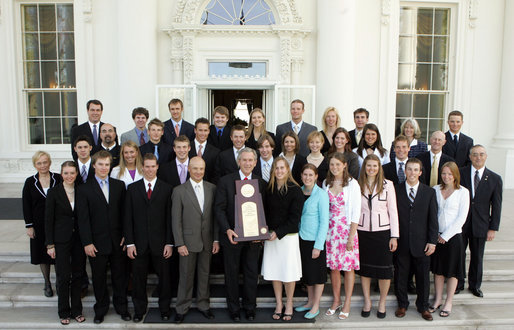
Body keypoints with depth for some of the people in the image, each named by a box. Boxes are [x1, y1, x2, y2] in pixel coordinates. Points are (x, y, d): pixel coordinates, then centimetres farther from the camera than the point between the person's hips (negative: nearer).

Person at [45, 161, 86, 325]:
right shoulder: (54, 192, -4)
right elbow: (48, 219, -3)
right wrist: (50, 244, -6)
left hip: (79, 239, 2)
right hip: (61, 240, -2)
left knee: (78, 275, 8)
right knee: (64, 276, 0)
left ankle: (77, 310, 22)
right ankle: (64, 312, 18)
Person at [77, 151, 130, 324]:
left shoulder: (119, 185, 5)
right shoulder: (84, 189, -1)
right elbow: (83, 219, -4)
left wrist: (126, 235, -1)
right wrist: (87, 243, -9)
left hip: (118, 241, 2)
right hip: (97, 242, -1)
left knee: (120, 276, 11)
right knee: (99, 278, 11)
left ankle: (121, 306, 28)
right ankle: (101, 309, 29)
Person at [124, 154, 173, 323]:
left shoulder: (166, 188, 2)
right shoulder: (132, 188, 5)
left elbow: (169, 218, 0)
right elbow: (127, 218, 3)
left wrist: (169, 243, -5)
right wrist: (129, 243, -4)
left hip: (160, 242, -1)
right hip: (139, 243, 1)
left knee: (164, 277, 8)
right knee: (139, 278, 11)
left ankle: (164, 309, 27)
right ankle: (139, 310, 30)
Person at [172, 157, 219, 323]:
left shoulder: (212, 188, 2)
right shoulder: (179, 191, -5)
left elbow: (216, 215, 4)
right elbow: (176, 220, -5)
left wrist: (216, 239, 1)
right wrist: (179, 243, -9)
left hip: (207, 240, 2)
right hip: (188, 240, -2)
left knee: (204, 274, 14)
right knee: (186, 276, 7)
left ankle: (203, 304, 30)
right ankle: (182, 308, 23)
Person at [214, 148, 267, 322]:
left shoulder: (261, 183, 2)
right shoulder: (225, 181, -5)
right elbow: (219, 209, -8)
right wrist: (227, 230, -21)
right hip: (232, 236, -2)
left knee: (251, 273, 14)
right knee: (232, 274, 12)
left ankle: (250, 307, 33)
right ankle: (233, 308, 31)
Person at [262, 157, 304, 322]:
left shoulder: (295, 190, -8)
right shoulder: (269, 189, 5)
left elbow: (295, 217, -10)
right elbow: (265, 212, 8)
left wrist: (278, 232, -15)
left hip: (288, 236, -3)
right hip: (271, 235, 4)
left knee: (288, 270, 4)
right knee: (274, 270, 8)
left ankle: (289, 304, 23)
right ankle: (278, 303, 25)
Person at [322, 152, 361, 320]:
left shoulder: (352, 184, -7)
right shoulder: (326, 183, 7)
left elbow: (356, 212, -9)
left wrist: (351, 237, -13)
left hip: (347, 229, -4)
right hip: (330, 229, 4)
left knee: (348, 267, 4)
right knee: (333, 266, 9)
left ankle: (347, 304, 17)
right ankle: (336, 301, 25)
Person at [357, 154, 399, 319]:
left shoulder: (387, 185, 0)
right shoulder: (358, 185, 4)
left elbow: (393, 211, 0)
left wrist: (394, 236, -4)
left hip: (382, 232, -1)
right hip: (362, 232, 1)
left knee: (384, 269, 3)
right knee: (364, 268, 9)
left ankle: (382, 303, 22)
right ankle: (367, 301, 26)